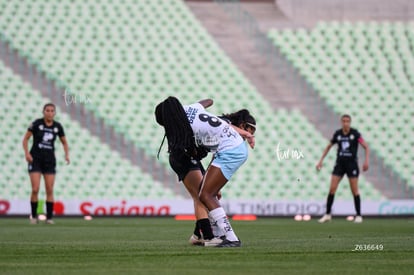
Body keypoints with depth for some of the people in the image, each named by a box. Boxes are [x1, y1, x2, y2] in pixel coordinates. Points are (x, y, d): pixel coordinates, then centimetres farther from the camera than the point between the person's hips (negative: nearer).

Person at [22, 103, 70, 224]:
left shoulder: (58, 126, 2)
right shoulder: (37, 123, -8)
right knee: (35, 189, -11)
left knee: (50, 190, -2)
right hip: (35, 159, -3)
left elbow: (64, 142, 14)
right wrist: (26, 153, -16)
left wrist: (67, 155, -3)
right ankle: (34, 216, 5)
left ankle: (49, 217, 6)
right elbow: (25, 139, -2)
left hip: (49, 160, 3)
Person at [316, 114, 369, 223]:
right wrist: (321, 160, 11)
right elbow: (328, 147, 17)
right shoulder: (337, 134, 2)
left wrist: (366, 161, -20)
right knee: (332, 189, -5)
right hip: (339, 164, 3)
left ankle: (358, 215, 8)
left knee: (354, 190, -2)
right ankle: (327, 214, 4)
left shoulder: (355, 133, -7)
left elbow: (366, 147, -6)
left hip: (352, 164, -3)